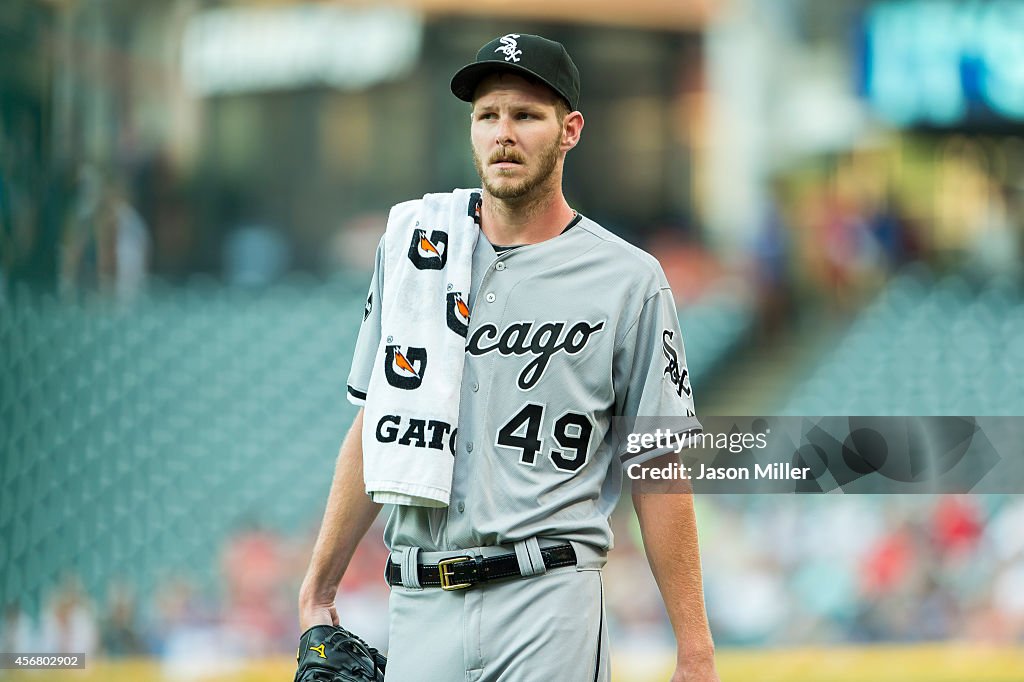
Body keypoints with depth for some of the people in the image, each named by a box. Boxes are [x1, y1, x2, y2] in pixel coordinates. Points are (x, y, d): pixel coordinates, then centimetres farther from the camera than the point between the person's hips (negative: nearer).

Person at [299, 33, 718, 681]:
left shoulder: (630, 281, 1)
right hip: (419, 606, 3)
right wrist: (320, 582, 13)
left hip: (548, 611, -3)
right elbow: (373, 426, 16)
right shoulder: (410, 245, 12)